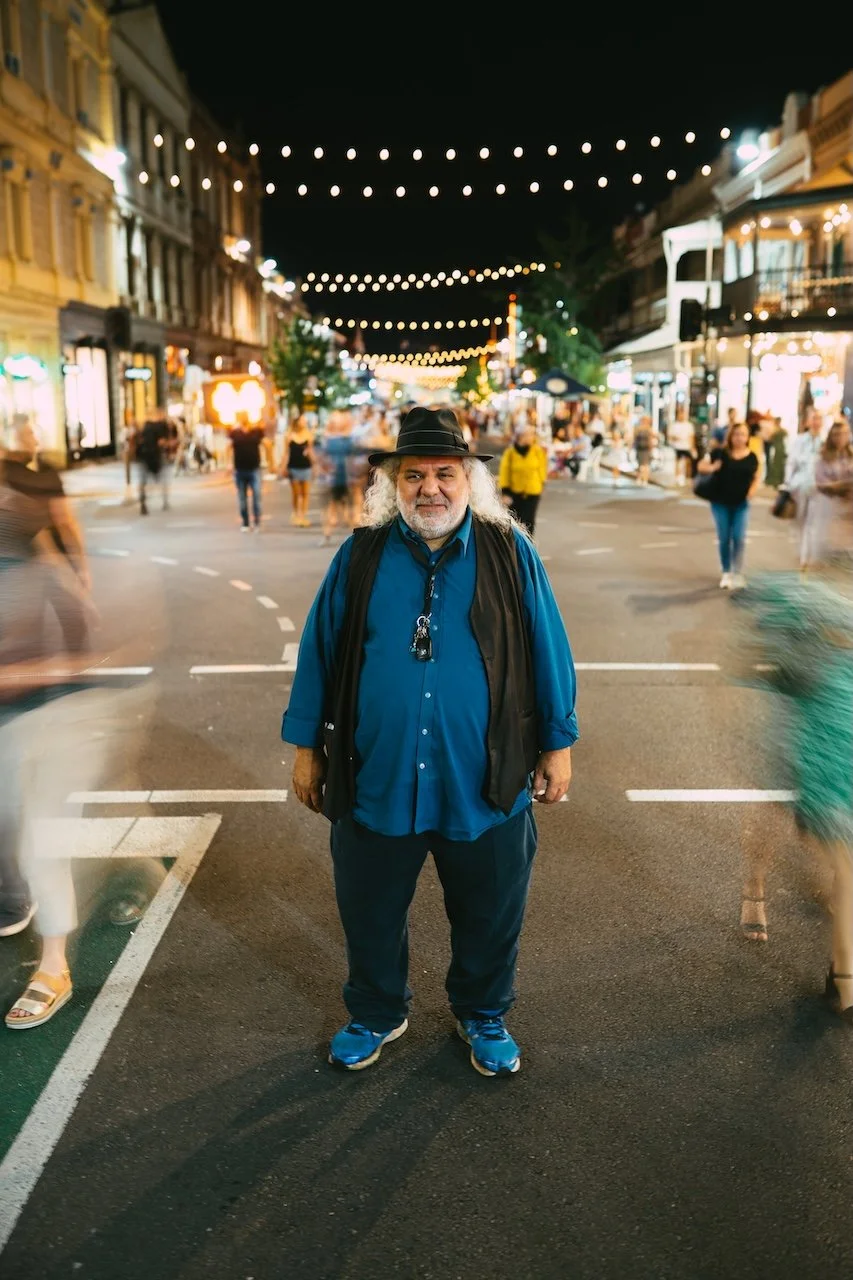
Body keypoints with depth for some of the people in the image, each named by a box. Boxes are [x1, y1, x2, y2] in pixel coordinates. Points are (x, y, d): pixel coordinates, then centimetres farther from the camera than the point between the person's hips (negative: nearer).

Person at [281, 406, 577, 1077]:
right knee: (370, 914, 18)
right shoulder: (359, 558, -2)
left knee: (489, 918, 17)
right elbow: (320, 654, 4)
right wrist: (307, 747, 5)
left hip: (484, 785, 0)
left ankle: (484, 1016, 44)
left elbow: (549, 654, 2)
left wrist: (557, 745, 3)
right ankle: (376, 1015, 45)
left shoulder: (510, 555, -3)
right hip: (375, 780, 1)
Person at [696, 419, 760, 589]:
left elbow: (756, 477, 13)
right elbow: (701, 466, -1)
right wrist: (711, 468, -22)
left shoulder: (751, 457, 1)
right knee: (724, 539, 6)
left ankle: (737, 574, 3)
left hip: (741, 504, 1)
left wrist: (752, 490, -6)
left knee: (739, 538, -6)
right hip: (721, 502, -1)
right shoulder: (720, 453, -6)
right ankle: (726, 573, 19)